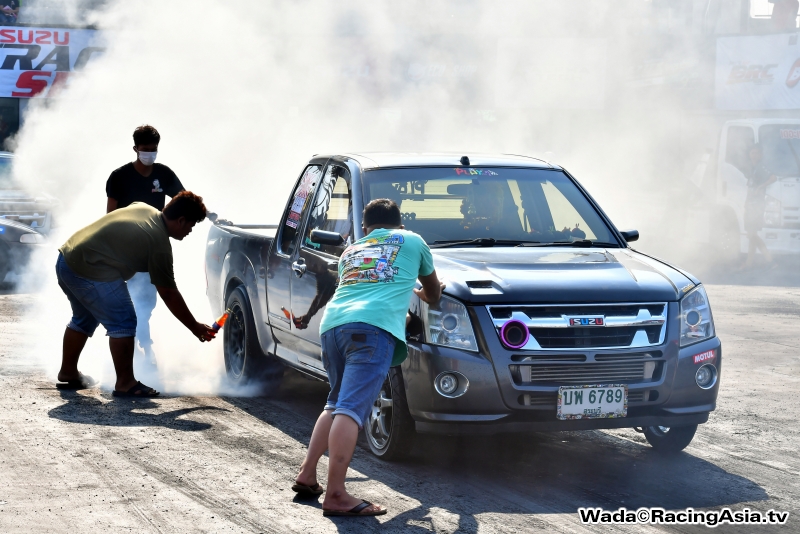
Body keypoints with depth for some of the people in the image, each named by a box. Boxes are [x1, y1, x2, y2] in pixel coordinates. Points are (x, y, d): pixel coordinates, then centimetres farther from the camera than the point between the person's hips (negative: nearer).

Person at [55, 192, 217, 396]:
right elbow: (168, 294, -8)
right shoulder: (159, 244, -13)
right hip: (90, 272, -10)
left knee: (84, 319, 26)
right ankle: (125, 384, 1)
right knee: (123, 324, -3)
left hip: (66, 259, 10)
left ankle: (67, 373, 36)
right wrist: (196, 328, 0)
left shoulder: (142, 208, 12)